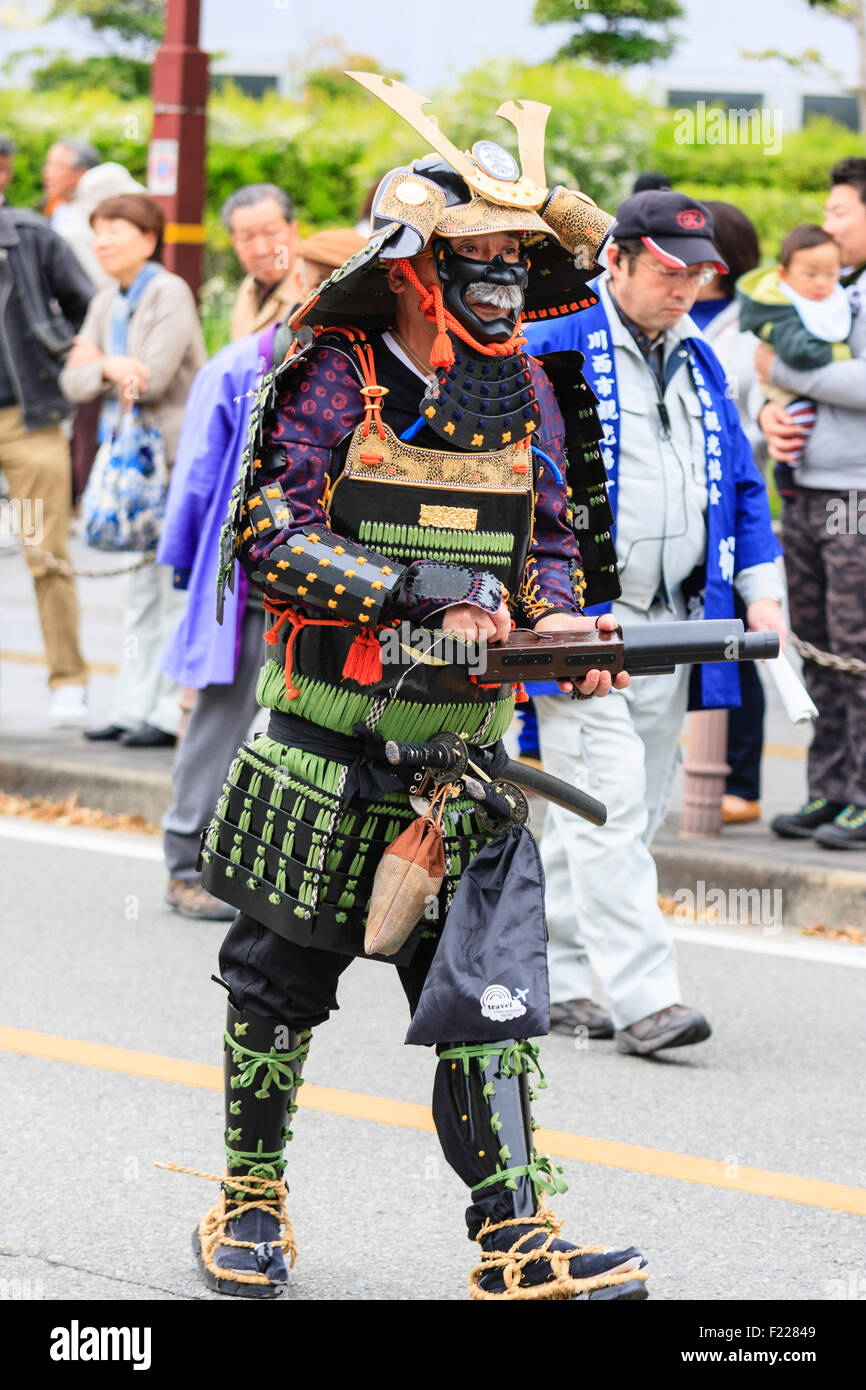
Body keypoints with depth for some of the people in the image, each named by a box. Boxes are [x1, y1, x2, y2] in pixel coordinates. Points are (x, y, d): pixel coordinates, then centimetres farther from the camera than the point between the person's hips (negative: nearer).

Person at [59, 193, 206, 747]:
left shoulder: (170, 294, -10)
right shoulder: (106, 304, 14)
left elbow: (153, 378, -18)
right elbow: (74, 379, 6)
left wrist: (99, 364, -2)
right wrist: (111, 370, -16)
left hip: (178, 454, -8)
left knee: (176, 587, -9)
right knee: (143, 589, 11)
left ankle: (171, 715, -8)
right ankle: (135, 707, 15)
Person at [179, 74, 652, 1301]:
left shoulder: (525, 393, 7)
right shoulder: (335, 380, -9)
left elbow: (550, 539, 17)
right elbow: (270, 538, -16)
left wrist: (559, 622, -5)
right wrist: (421, 590, -24)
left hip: (465, 743, 4)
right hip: (330, 737, -3)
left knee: (484, 980, -3)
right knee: (282, 975, 9)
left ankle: (514, 1239, -3)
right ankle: (251, 1199, 26)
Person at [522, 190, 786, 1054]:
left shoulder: (698, 363, 16)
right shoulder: (551, 352, -6)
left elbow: (738, 483, 21)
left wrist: (761, 586, 9)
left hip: (671, 626, 7)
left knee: (632, 813, 9)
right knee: (607, 808, -11)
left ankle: (553, 979, 19)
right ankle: (642, 999, -13)